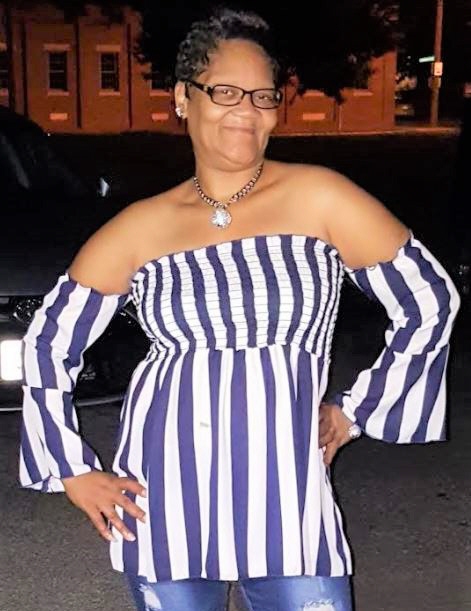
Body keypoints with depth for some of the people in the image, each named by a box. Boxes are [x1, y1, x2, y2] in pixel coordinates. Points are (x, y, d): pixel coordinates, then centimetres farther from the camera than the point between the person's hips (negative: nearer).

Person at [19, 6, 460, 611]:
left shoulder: (318, 199, -5)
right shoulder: (140, 228, 0)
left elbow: (431, 303, 1)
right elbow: (49, 341, 8)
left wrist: (356, 411, 6)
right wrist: (73, 470, 5)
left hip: (287, 500, -1)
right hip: (164, 499, 1)